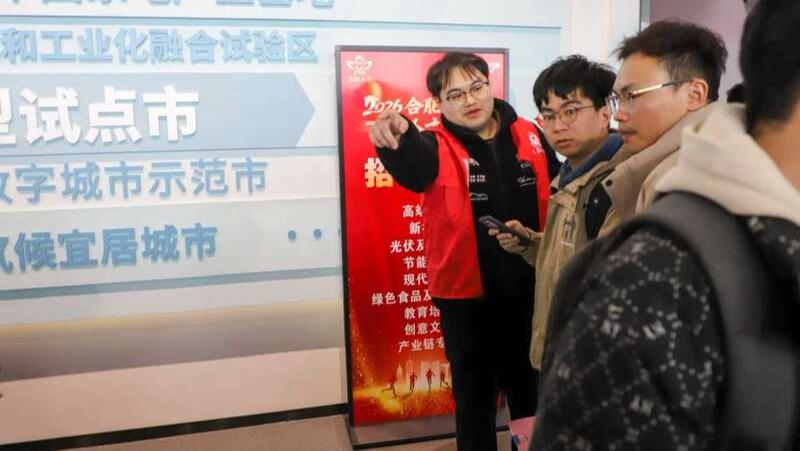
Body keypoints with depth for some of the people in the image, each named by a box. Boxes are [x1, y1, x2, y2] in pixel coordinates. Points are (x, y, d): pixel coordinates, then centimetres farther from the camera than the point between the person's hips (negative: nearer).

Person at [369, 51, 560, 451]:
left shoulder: (530, 137, -1)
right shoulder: (438, 148, -12)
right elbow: (412, 164, -36)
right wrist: (397, 136, -58)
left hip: (528, 291, 4)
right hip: (467, 295, -3)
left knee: (529, 391, 24)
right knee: (474, 396, 14)